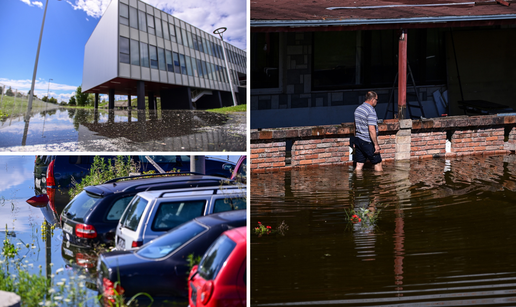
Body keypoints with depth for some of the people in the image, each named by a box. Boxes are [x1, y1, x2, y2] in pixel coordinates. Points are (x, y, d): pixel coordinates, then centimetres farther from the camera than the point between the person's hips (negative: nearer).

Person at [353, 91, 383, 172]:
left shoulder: (358, 109, 10)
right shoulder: (371, 111, -18)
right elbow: (372, 130, -24)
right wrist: (376, 144, -19)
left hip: (358, 140, 8)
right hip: (367, 142, -8)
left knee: (359, 165, 9)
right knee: (378, 163, 5)